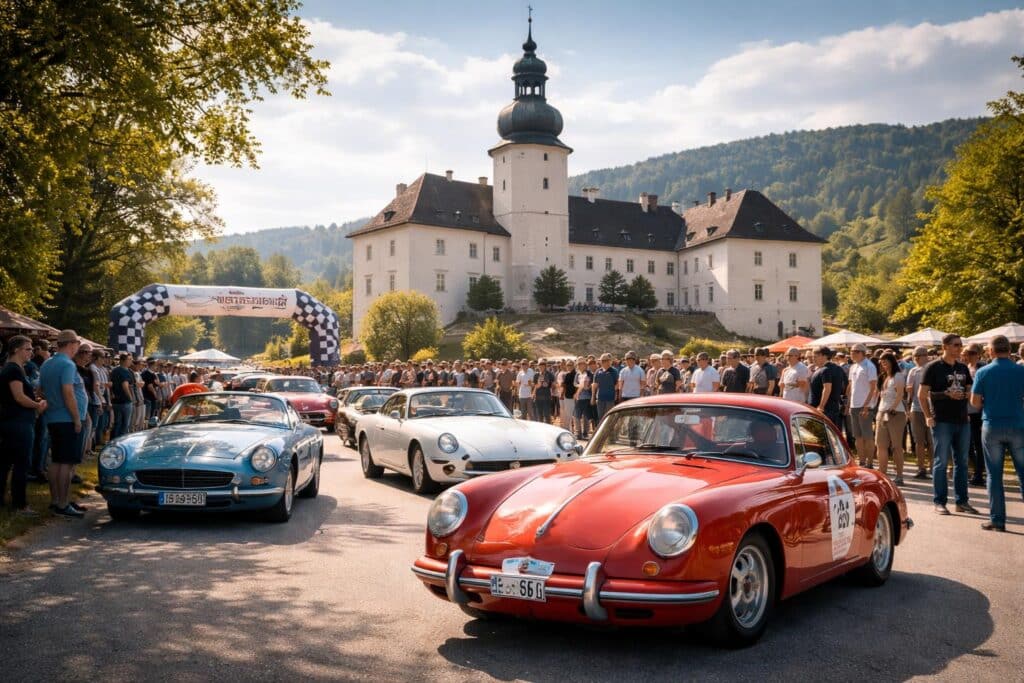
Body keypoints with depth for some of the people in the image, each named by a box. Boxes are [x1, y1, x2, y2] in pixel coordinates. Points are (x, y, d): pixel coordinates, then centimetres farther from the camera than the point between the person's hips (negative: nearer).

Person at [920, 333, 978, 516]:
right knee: (941, 462, -1)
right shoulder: (933, 367, -5)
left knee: (962, 462, 11)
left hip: (962, 421, 6)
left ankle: (962, 501, 19)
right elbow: (922, 394, -6)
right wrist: (928, 416, -11)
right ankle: (940, 502, 6)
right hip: (942, 422, -6)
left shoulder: (963, 368, 12)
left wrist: (964, 394, -4)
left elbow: (970, 390, 20)